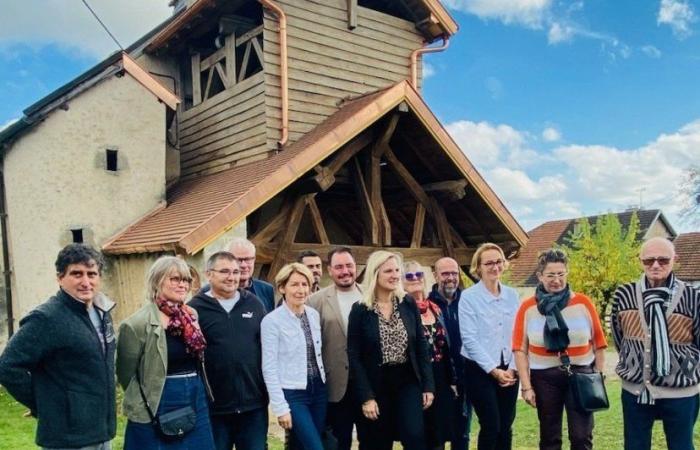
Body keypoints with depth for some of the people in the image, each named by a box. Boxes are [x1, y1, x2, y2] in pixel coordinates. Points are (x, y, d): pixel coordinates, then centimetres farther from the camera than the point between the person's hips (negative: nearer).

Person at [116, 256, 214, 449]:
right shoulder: (137, 324, -13)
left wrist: (198, 389, 13)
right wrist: (146, 406, 0)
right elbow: (126, 373, -5)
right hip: (161, 409, -6)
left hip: (196, 403, 6)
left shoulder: (191, 315, 6)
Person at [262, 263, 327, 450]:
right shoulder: (272, 320, -12)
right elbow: (269, 368, -12)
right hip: (293, 394, -5)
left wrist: (322, 382, 10)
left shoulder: (314, 315, 4)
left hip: (319, 389, 6)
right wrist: (280, 407, -13)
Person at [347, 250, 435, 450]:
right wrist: (366, 397, -12)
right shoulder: (360, 310, -8)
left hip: (408, 382, 2)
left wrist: (428, 385, -1)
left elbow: (421, 346, 4)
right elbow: (354, 357, -8)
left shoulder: (408, 304, 1)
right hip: (376, 385, -2)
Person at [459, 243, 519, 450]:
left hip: (508, 370, 4)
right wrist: (494, 370, -12)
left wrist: (512, 368, -5)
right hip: (480, 370, -4)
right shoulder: (468, 297, -8)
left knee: (506, 427, 8)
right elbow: (469, 339, -12)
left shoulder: (512, 295, 6)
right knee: (491, 427, -4)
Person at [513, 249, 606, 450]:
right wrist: (526, 386, -6)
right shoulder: (527, 308, -4)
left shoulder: (583, 303, -2)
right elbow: (520, 349, -4)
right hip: (544, 378, 0)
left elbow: (598, 344, 3)